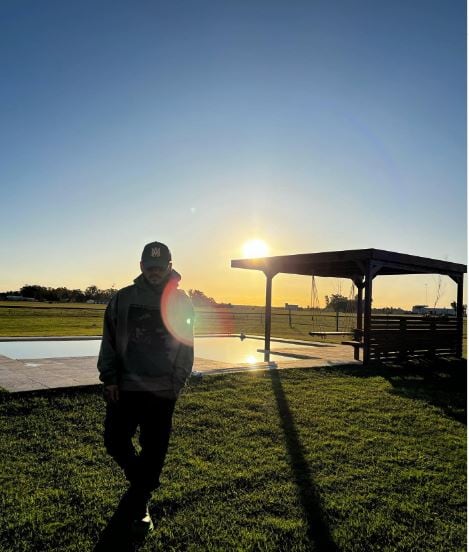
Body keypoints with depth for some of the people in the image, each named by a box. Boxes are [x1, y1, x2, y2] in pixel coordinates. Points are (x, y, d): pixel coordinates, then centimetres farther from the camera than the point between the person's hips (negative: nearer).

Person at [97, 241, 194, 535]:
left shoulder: (181, 302, 2)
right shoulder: (123, 298, 1)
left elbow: (186, 345, 5)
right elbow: (109, 341, 3)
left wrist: (178, 381, -1)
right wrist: (109, 378, -3)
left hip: (163, 391, 0)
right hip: (124, 387, 1)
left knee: (154, 450, 5)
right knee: (116, 442, 7)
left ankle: (140, 504, 27)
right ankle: (143, 480, 37)